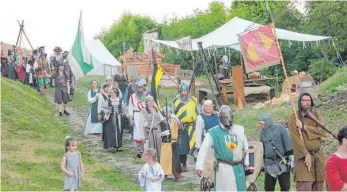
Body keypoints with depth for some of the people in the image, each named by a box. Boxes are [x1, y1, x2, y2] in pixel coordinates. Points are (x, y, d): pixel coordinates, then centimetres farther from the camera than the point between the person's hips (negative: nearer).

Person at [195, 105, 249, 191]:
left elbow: (245, 146, 19)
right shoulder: (213, 132, -9)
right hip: (224, 168, -5)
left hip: (238, 168, 5)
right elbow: (204, 149, -13)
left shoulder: (240, 130, 6)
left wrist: (246, 162, 22)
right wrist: (199, 166, -22)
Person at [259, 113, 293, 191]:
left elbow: (288, 144, -8)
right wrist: (263, 162, 18)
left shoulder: (280, 128, -5)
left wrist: (291, 159, -11)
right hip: (269, 163, 4)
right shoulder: (262, 132, 9)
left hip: (282, 162, -4)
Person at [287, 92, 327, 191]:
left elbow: (323, 131, -6)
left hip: (318, 156, 5)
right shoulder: (294, 117, -3)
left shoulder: (316, 115, 11)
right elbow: (295, 138, -12)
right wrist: (306, 155, -18)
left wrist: (304, 127, -13)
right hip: (303, 157, -5)